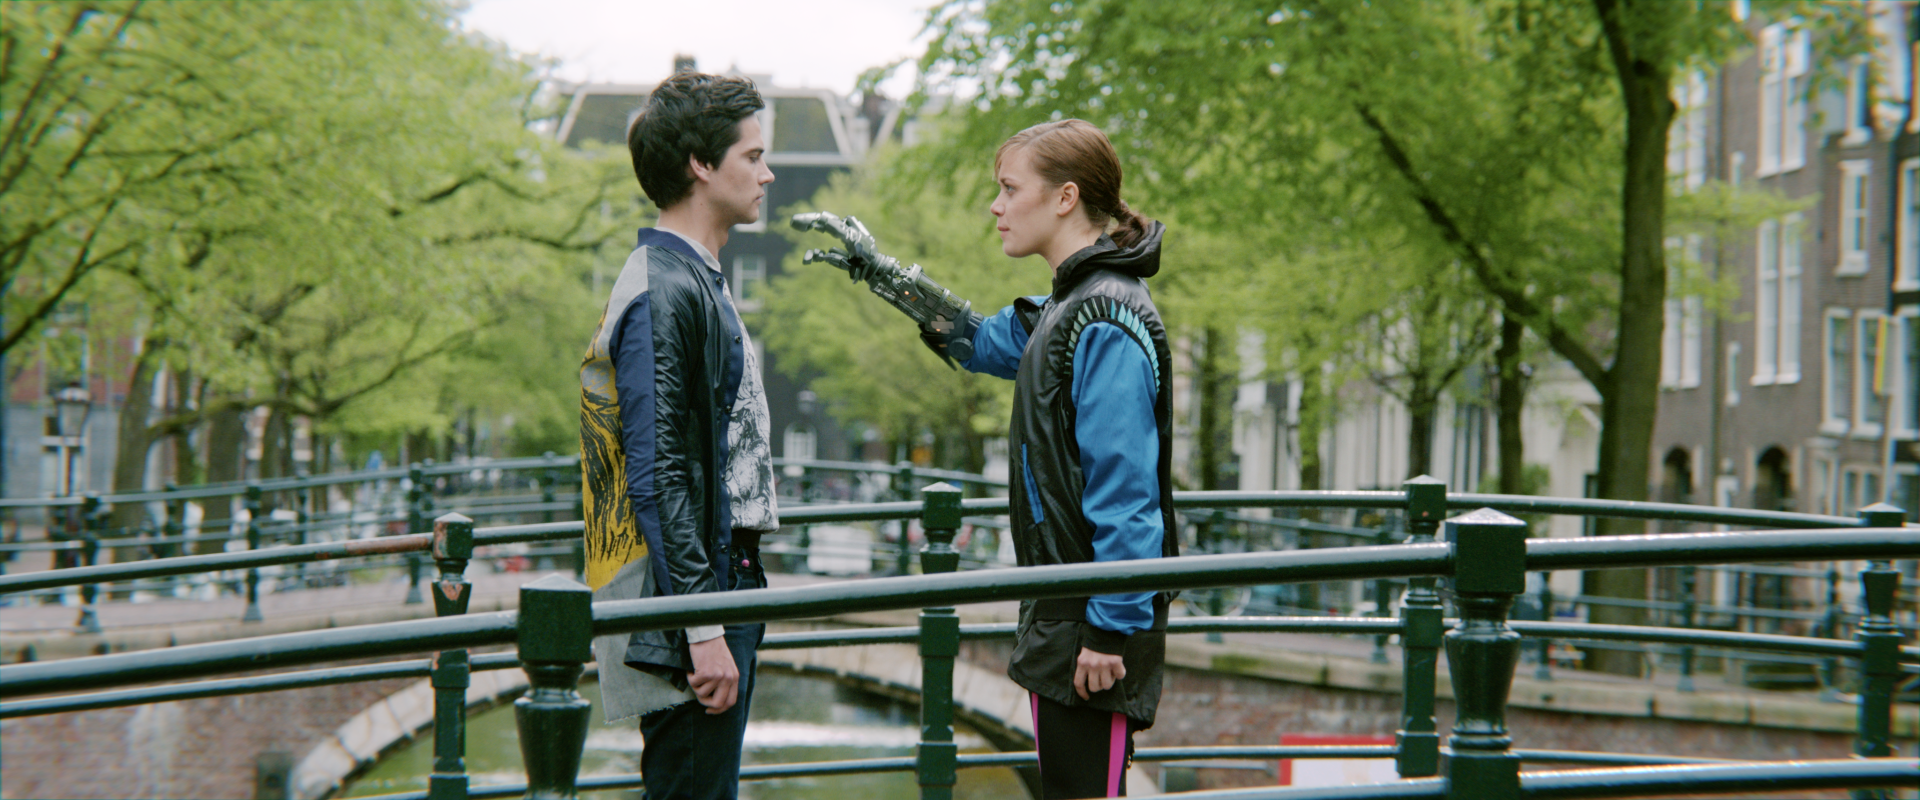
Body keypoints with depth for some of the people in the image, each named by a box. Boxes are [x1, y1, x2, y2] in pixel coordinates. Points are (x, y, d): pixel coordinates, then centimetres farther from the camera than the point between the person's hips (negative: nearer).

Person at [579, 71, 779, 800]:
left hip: (721, 586, 10)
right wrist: (703, 629, -23)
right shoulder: (662, 294, -15)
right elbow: (657, 476, -21)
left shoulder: (696, 283, 17)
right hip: (686, 603, -10)